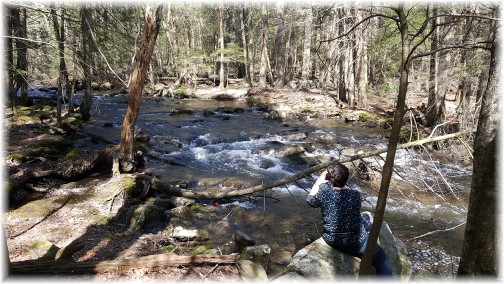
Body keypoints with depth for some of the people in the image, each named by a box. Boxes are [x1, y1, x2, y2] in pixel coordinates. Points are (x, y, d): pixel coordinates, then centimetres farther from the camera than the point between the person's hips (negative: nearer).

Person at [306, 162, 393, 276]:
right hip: (355, 242, -4)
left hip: (331, 240, 4)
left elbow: (310, 201, 4)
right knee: (382, 260, 23)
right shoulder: (355, 195, -16)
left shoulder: (323, 194, -18)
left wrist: (319, 181, 5)